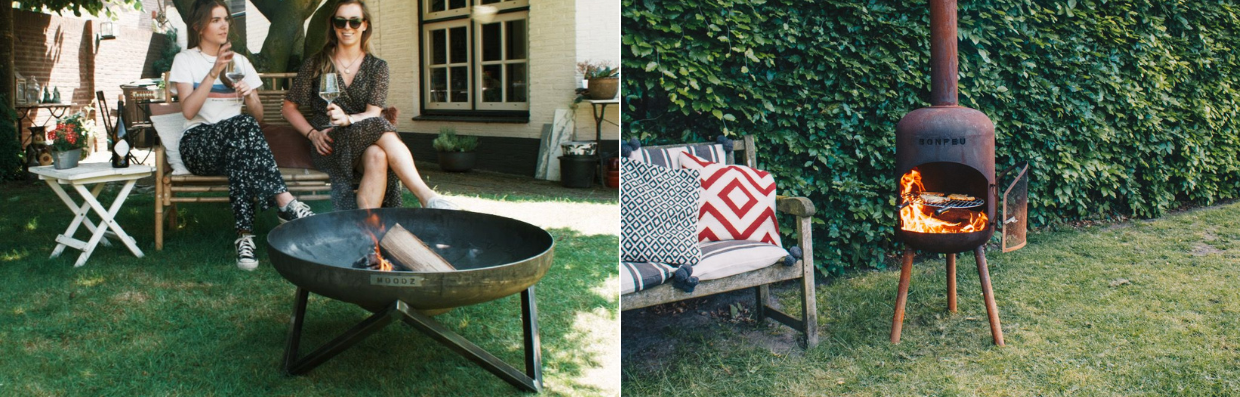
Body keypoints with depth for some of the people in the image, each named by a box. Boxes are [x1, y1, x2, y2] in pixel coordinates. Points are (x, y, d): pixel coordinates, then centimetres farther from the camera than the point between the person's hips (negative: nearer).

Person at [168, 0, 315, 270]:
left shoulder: (240, 61, 17)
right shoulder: (185, 60, 7)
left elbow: (258, 117, 12)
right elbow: (188, 111, -10)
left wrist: (250, 97, -10)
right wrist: (215, 72, -17)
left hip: (234, 143, 3)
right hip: (199, 145, -3)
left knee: (240, 154, -38)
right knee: (242, 124, -37)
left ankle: (245, 235, -44)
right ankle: (286, 204, -47)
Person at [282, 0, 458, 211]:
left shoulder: (377, 67, 10)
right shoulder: (316, 64, 8)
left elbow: (373, 113, -3)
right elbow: (289, 108, 12)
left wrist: (348, 119, -25)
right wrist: (313, 134, -6)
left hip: (368, 140, 2)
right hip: (330, 143, -2)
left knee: (377, 155, -38)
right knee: (380, 128, -34)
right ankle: (428, 197, -46)